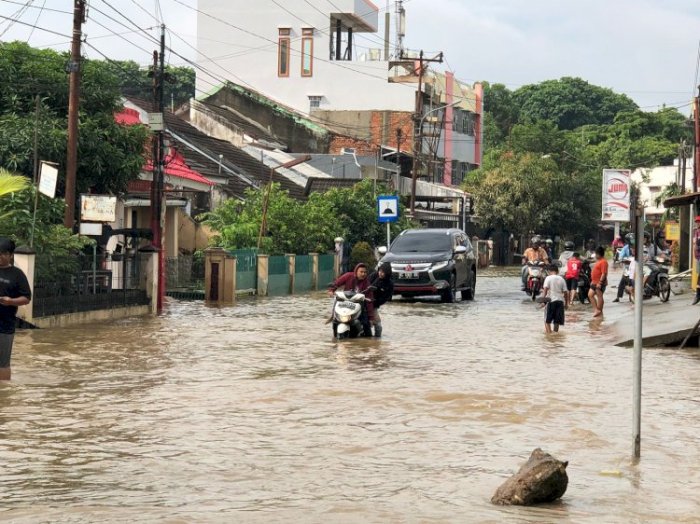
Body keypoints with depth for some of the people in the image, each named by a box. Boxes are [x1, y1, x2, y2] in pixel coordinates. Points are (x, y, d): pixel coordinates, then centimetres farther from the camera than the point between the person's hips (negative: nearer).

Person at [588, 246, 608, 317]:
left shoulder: (603, 262, -16)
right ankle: (597, 309, 9)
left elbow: (604, 273, -22)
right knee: (590, 294, 8)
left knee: (599, 296, -5)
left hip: (600, 283, -11)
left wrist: (600, 282, -26)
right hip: (595, 283, 11)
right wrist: (593, 281, 25)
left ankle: (599, 310, 0)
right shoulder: (598, 261, 17)